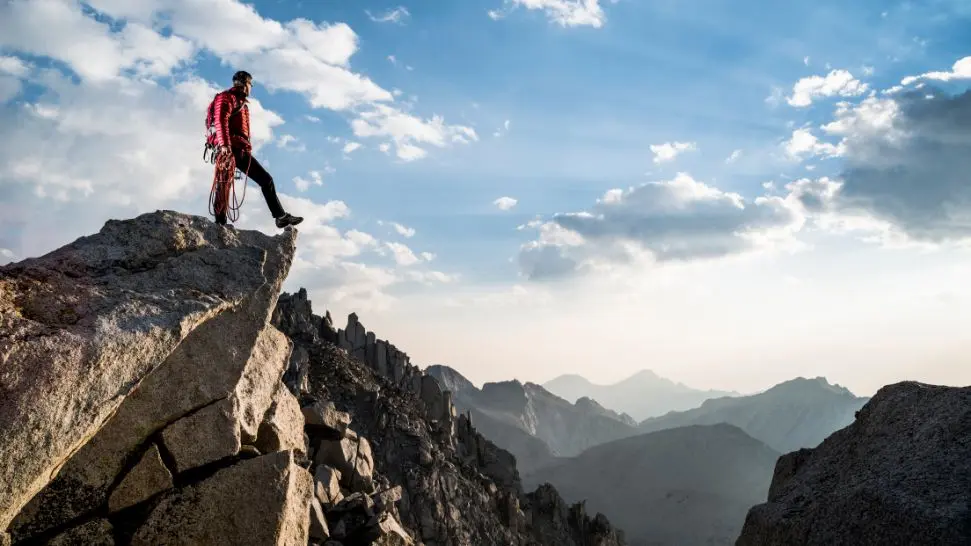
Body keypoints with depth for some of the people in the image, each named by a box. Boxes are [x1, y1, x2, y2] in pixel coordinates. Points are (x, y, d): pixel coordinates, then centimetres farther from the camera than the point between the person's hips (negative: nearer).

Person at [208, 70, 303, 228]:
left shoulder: (242, 105, 30)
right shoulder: (226, 98, 2)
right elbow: (220, 121, -14)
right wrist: (224, 144, -26)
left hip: (242, 150, 9)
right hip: (228, 149, -9)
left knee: (266, 180, 3)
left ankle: (281, 216, 2)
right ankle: (220, 222, -17)